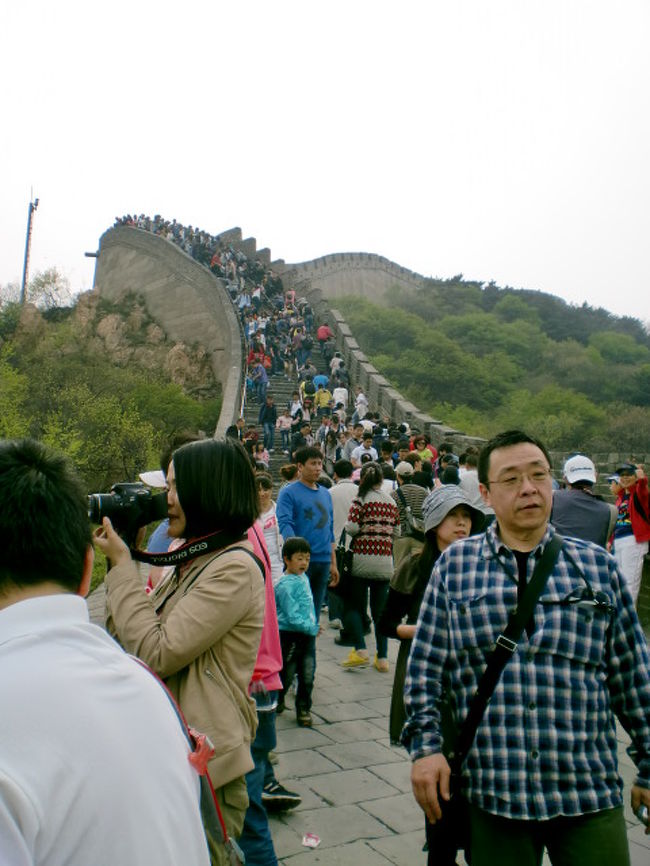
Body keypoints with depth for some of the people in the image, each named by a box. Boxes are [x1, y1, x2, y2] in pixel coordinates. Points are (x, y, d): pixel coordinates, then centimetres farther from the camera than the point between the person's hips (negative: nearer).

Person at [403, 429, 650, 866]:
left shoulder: (598, 565, 3)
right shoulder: (454, 565, 0)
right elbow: (425, 668, 4)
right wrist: (426, 745, -4)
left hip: (590, 794, 1)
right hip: (491, 794, 0)